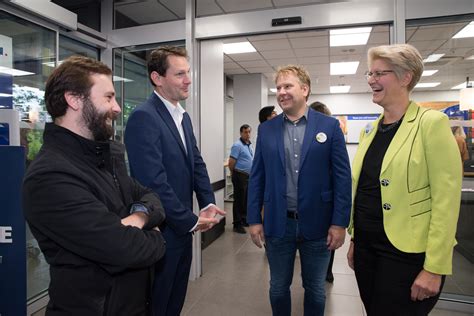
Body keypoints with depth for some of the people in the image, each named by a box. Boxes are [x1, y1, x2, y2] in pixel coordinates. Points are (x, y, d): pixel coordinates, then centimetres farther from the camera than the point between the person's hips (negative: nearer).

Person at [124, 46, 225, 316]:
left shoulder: (184, 117, 8)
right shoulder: (144, 117, -20)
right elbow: (154, 182, -26)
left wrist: (208, 204, -3)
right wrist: (190, 221, -16)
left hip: (182, 229, 8)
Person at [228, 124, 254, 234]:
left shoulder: (249, 145, 13)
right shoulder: (237, 145, -14)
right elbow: (231, 163, -16)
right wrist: (236, 174, -3)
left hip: (248, 176, 8)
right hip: (240, 176, -8)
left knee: (246, 200, 16)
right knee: (239, 200, -2)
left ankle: (244, 220, 28)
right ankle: (237, 224, 5)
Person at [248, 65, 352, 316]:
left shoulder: (330, 126, -3)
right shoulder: (266, 129, 2)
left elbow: (342, 177, -4)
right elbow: (257, 178, 2)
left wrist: (340, 222, -7)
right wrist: (254, 219, 0)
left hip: (317, 224, -1)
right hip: (277, 223, 2)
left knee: (315, 289, 18)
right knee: (278, 287, 18)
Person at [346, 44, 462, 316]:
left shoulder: (431, 123, -12)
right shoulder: (369, 130, 7)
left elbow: (446, 199, -15)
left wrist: (434, 267, -15)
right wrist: (354, 239, 14)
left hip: (406, 253, -6)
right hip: (367, 247, 7)